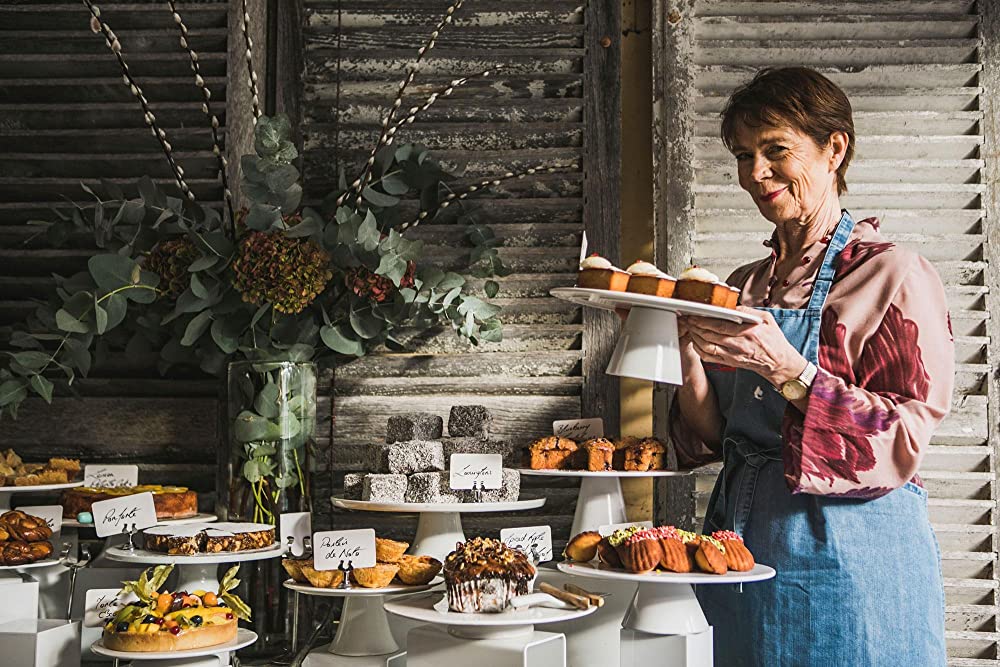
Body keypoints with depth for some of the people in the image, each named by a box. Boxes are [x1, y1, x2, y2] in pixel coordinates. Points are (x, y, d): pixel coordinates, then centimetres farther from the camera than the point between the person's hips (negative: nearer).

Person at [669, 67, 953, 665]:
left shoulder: (892, 275, -9)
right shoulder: (742, 288, 8)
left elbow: (904, 444, -16)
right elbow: (709, 441, 6)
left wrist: (785, 371, -26)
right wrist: (691, 350, -11)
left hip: (848, 557, -5)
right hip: (740, 555, 6)